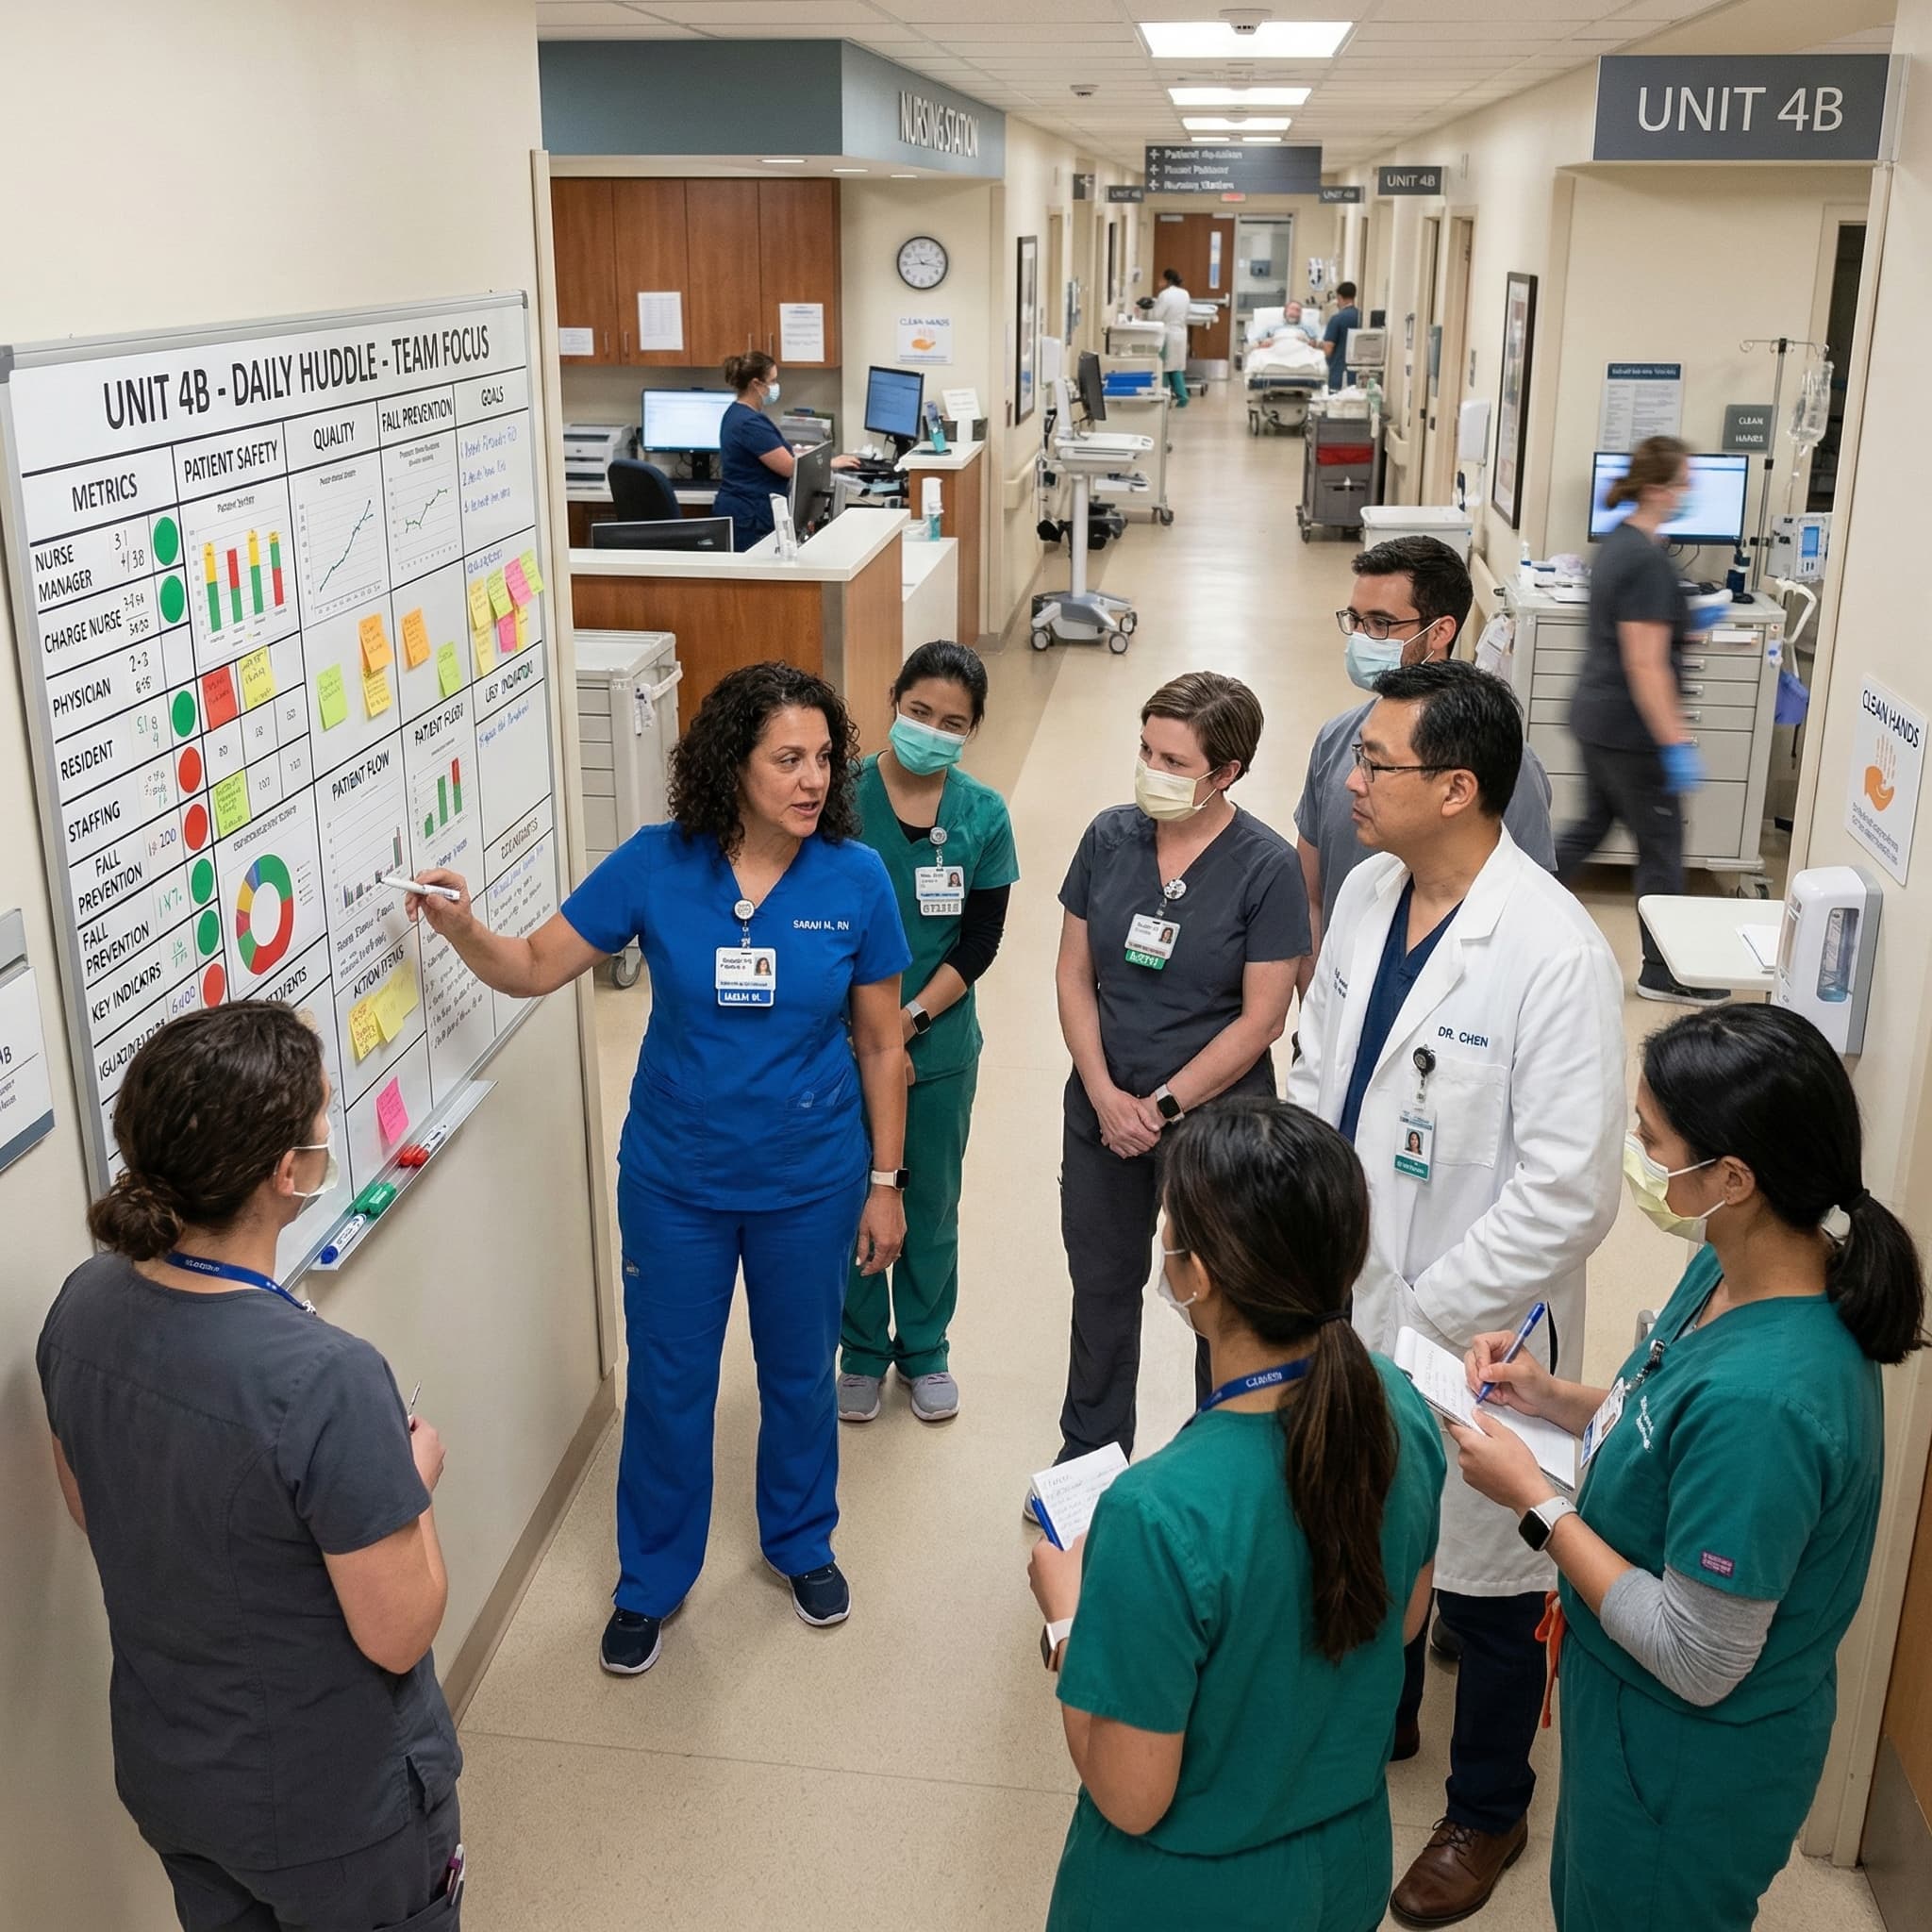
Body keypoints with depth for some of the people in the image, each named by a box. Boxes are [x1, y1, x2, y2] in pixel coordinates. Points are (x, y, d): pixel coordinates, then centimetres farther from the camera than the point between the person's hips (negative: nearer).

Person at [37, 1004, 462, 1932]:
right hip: (334, 1808, -6)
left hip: (166, 1777, 6)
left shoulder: (82, 1305, -13)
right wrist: (416, 1477, -8)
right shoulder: (326, 1382, -34)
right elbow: (397, 1635, -24)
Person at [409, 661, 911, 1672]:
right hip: (675, 1179, 0)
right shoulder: (657, 864, -13)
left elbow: (881, 1044, -4)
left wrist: (884, 1182, -1)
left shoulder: (856, 878, -13)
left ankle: (801, 1541, 46)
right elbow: (535, 967, -7)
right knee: (667, 1383, 13)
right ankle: (651, 1580, 36)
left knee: (799, 1371, 19)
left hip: (809, 1180, 0)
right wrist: (464, 928, -28)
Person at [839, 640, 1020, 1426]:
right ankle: (864, 1351, 33)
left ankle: (925, 1350, 36)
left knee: (932, 1204, 15)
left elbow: (980, 941, -6)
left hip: (941, 1045, 1)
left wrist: (912, 1018, -17)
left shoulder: (984, 815, -6)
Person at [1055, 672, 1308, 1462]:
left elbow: (1261, 1018, -14)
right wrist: (1104, 1093, -10)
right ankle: (1088, 1455, 39)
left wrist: (1164, 1105, -14)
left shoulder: (1267, 867, -15)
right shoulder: (1111, 837, -4)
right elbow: (1074, 972, 0)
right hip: (1102, 1108, 4)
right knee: (1101, 1284, 19)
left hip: (1215, 1115, -4)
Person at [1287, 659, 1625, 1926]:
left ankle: (1488, 1811, 41)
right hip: (1350, 1301, 7)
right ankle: (1373, 1720, 54)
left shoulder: (1555, 956, -26)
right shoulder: (1368, 892, -4)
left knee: (1487, 1582, 16)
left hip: (1469, 1333, -6)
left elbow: (1568, 1195, -25)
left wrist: (1426, 1319, -19)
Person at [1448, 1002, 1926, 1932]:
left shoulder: (1764, 1393, -38)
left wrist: (1535, 1499, -23)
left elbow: (1696, 1662, -29)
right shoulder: (1726, 1273, -11)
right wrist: (1552, 1397, -6)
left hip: (1691, 1764, -8)